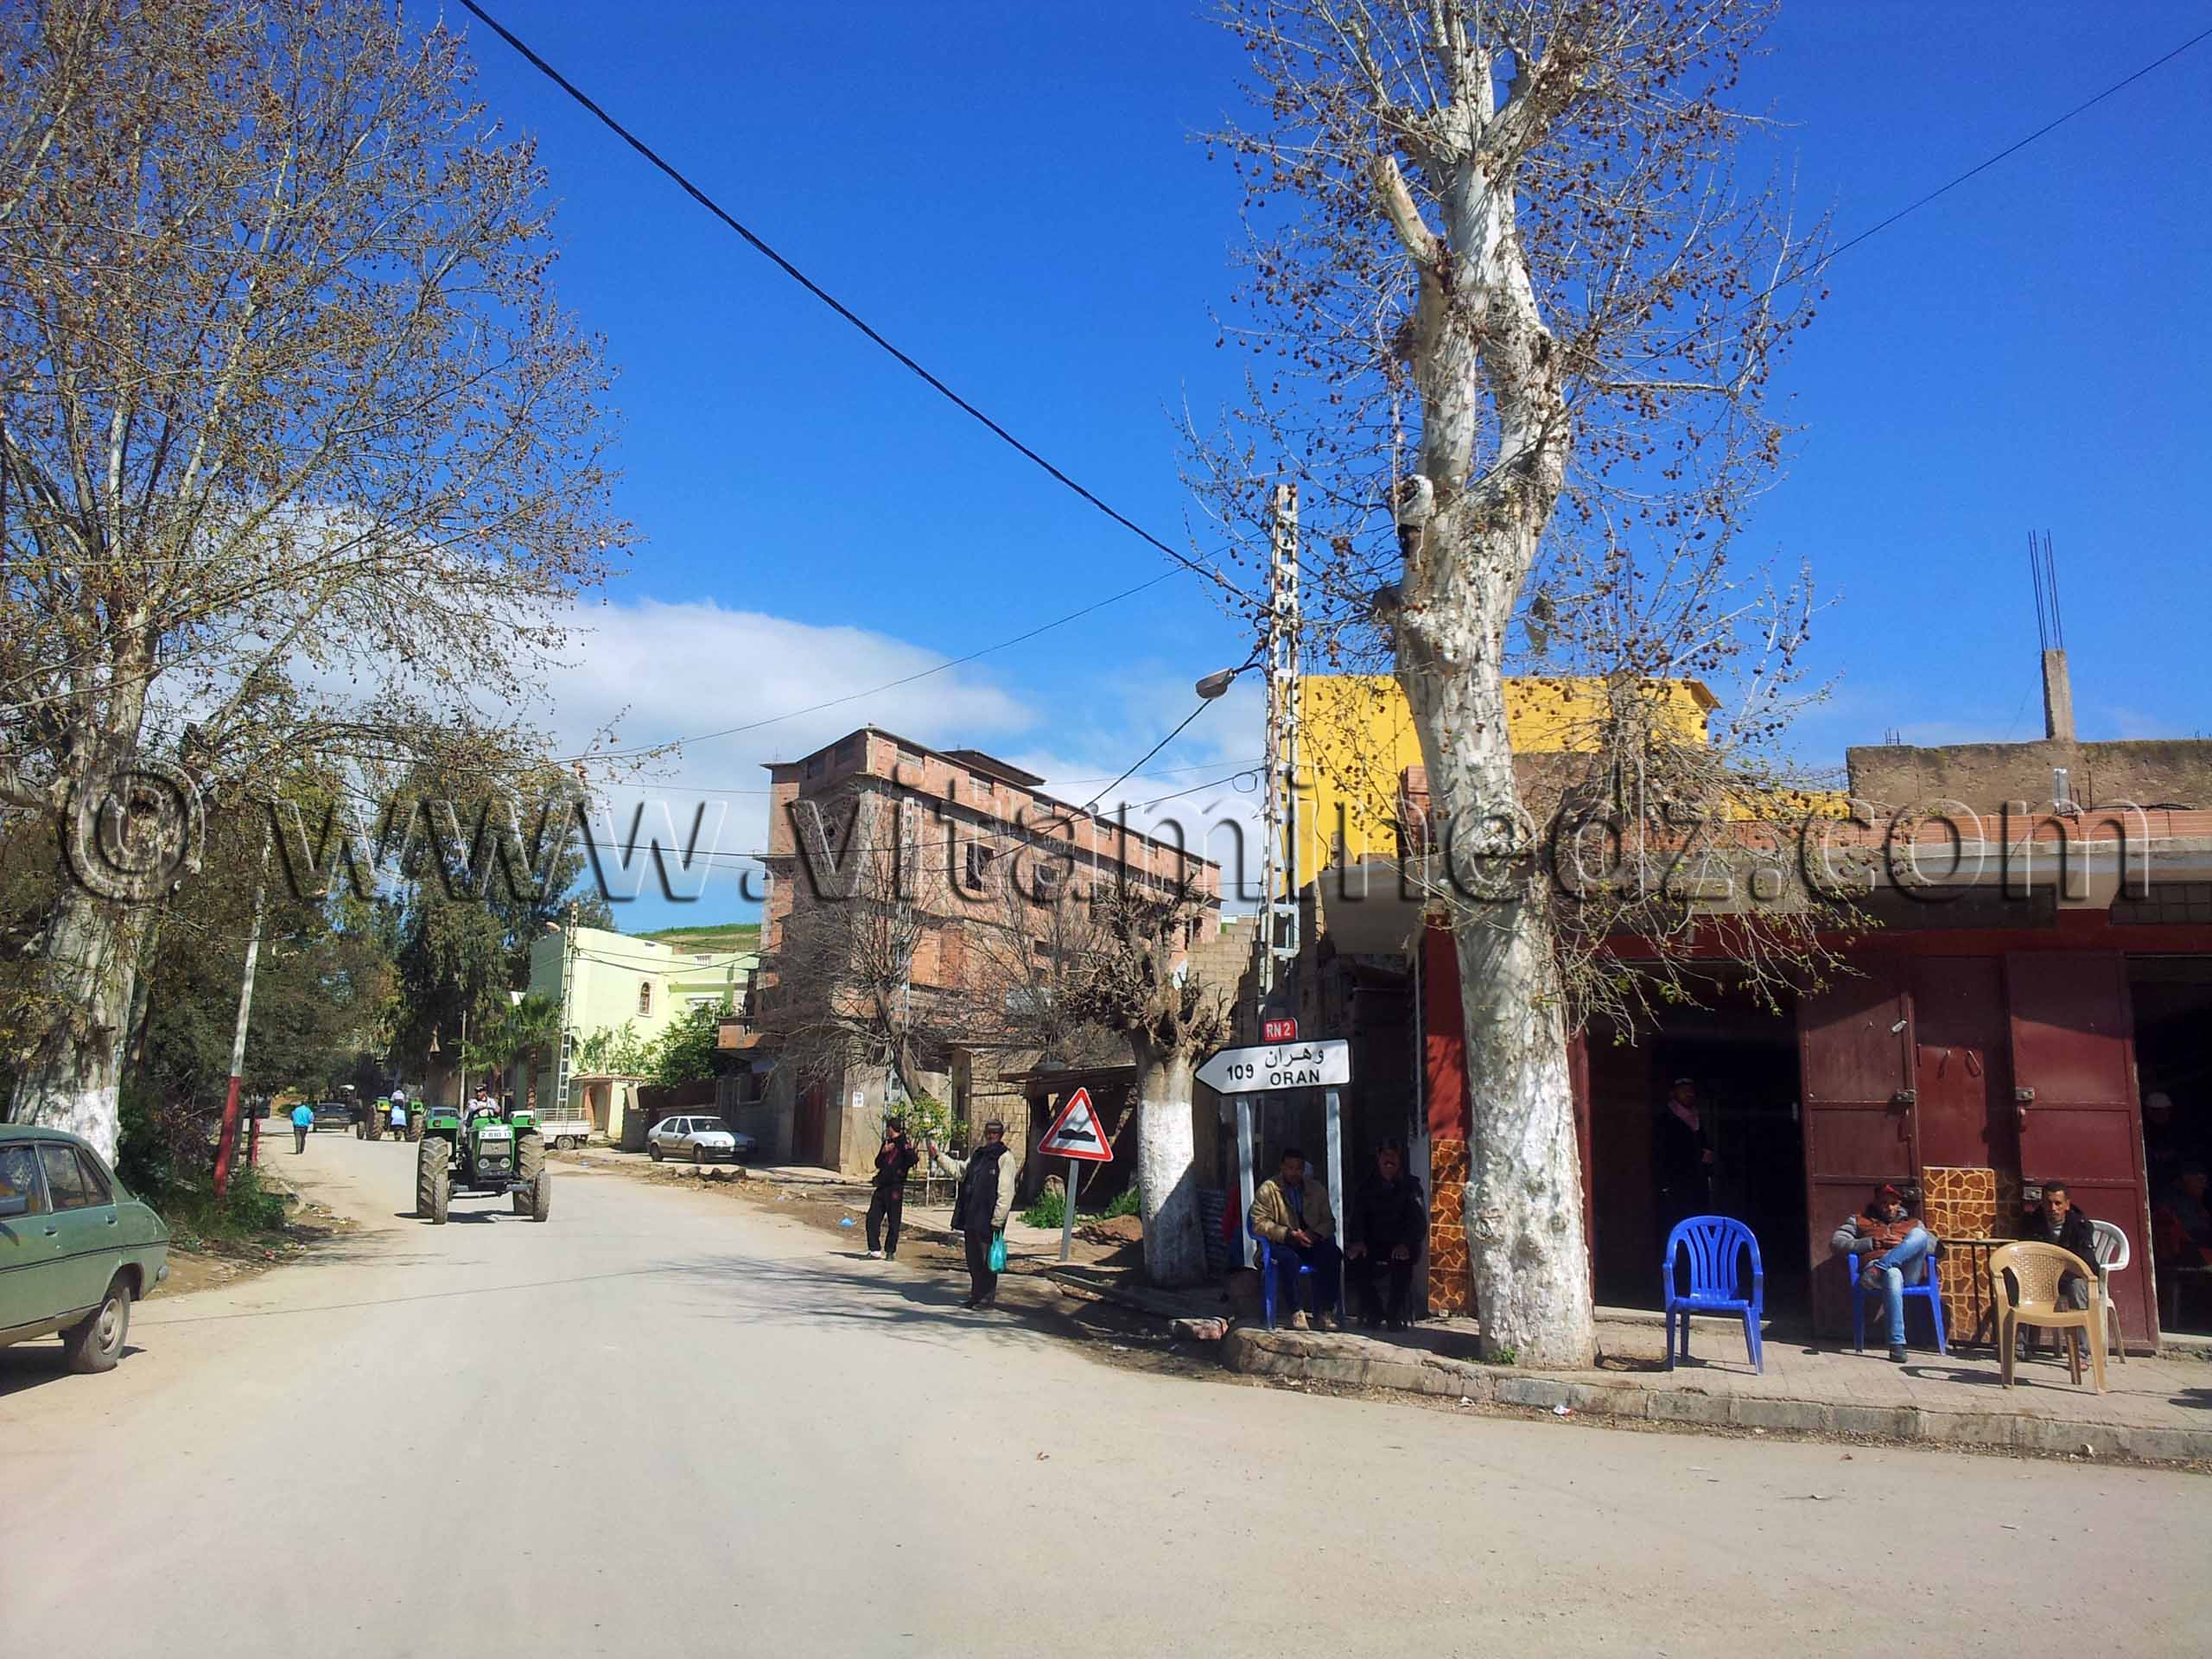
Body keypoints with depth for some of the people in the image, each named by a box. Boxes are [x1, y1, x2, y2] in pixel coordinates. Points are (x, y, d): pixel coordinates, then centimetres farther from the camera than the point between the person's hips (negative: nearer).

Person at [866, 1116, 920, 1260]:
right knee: (872, 1218, 3)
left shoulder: (904, 1144, -7)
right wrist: (884, 1152, -2)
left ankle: (890, 1251, 12)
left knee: (894, 1221, 1)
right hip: (882, 1186, 7)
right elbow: (878, 1163, 15)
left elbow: (913, 1160, -20)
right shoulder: (887, 1143, 16)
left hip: (895, 1187, -7)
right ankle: (875, 1250, 9)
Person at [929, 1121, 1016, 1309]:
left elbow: (1005, 1193, -15)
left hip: (987, 1220, -8)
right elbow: (960, 1170, 28)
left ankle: (988, 1298, 9)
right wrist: (938, 1157, 21)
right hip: (971, 1218, 8)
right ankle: (976, 1295, 26)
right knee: (973, 1259, 15)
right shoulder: (977, 1154, 16)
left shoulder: (1005, 1159, -11)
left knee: (987, 1260, -1)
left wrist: (998, 1220, -19)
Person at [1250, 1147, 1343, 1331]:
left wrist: (1316, 1234, -11)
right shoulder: (1267, 1191, 2)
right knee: (1289, 1259, -38)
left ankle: (1324, 1313, -24)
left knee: (1333, 1254, -28)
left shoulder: (1317, 1190, 15)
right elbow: (1259, 1223, -7)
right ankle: (1296, 1313, -28)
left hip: (1312, 1243, 3)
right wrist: (1289, 1234, -19)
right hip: (1282, 1245, -3)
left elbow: (1329, 1222, 13)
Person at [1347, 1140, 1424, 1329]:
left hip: (1401, 1246, -3)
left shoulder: (1410, 1186, 3)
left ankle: (1395, 1313, -16)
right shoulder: (1369, 1187, 13)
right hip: (1374, 1245, 3)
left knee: (1403, 1259, -36)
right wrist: (1358, 1241, -18)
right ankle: (1374, 1311, -8)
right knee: (1352, 1255, -27)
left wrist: (1405, 1244, -28)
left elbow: (1419, 1221, -9)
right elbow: (1359, 1217, 4)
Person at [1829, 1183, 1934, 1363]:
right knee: (1893, 1274, -42)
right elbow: (1836, 1243, 14)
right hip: (1874, 1270, -2)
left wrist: (1907, 1245, 0)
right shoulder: (1859, 1221, 28)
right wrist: (1870, 1243, 1)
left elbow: (1935, 1245, 17)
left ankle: (1880, 1268, -39)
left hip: (1910, 1273, 2)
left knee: (1919, 1234, -26)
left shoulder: (1913, 1224, 34)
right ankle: (1897, 1345, -45)